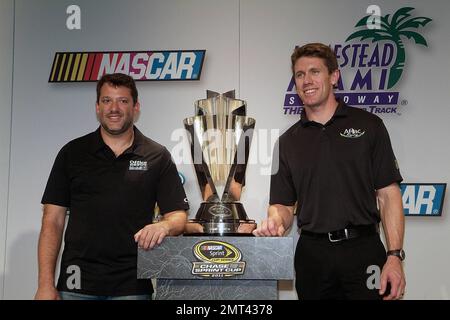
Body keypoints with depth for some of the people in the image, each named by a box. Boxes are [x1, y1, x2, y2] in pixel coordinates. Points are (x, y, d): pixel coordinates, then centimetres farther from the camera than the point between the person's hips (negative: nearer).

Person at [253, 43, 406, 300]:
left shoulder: (368, 125, 2)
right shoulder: (287, 142, 10)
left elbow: (388, 194, -2)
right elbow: (284, 204, 9)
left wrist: (395, 256, -10)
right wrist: (276, 221, -14)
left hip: (363, 251, -2)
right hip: (311, 256, 3)